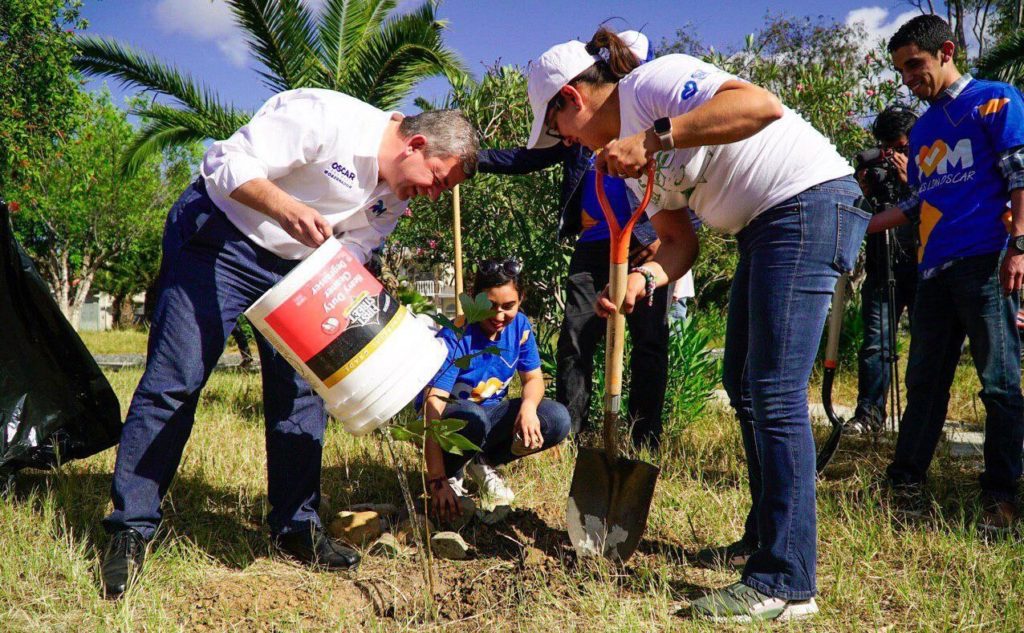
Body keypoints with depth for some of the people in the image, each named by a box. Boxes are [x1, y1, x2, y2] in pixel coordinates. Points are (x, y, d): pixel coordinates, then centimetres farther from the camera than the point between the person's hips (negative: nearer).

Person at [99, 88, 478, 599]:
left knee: (302, 389, 3)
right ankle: (131, 529, 2)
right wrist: (286, 208, -40)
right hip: (218, 237, -7)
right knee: (173, 381, -8)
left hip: (292, 266, 8)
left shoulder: (394, 197, 0)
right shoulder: (325, 117, -23)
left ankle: (296, 526, 15)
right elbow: (225, 161, -25)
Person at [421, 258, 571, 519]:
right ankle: (451, 475, -7)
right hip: (450, 420, -5)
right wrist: (437, 480, -41)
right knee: (471, 418, -40)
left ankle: (483, 464, 4)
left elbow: (533, 379, 1)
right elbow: (434, 404, -33)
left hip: (490, 413, 6)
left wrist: (528, 406, -27)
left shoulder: (519, 326, -8)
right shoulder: (455, 337, -26)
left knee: (557, 420, -17)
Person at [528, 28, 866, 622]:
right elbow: (680, 239, 8)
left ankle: (785, 584, -7)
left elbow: (762, 105, -30)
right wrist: (642, 279, -12)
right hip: (764, 224, 11)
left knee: (775, 394, -13)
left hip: (810, 199, -11)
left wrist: (655, 138, -32)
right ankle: (766, 536, 31)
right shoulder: (628, 147, 14)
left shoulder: (651, 83, -14)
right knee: (743, 382, 16)